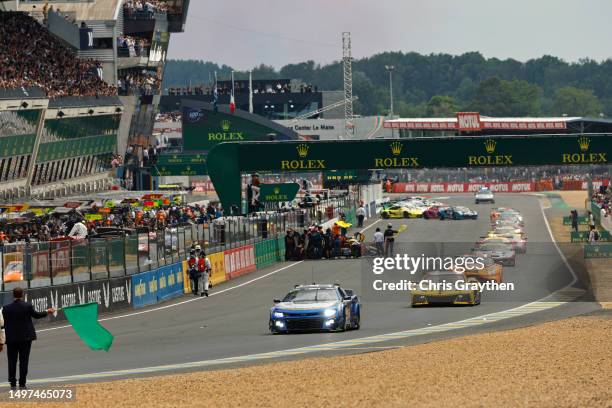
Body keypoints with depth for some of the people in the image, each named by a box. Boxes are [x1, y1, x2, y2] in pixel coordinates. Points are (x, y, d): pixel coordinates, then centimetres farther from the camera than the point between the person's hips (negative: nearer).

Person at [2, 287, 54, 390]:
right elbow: (36, 315, 6)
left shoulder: (6, 308, -7)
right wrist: (47, 312, 24)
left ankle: (13, 384, 8)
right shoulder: (28, 306, -9)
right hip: (25, 338, 0)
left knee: (12, 361, 8)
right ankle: (22, 384, 3)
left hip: (11, 339, 1)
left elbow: (5, 323, -4)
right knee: (24, 361, 5)